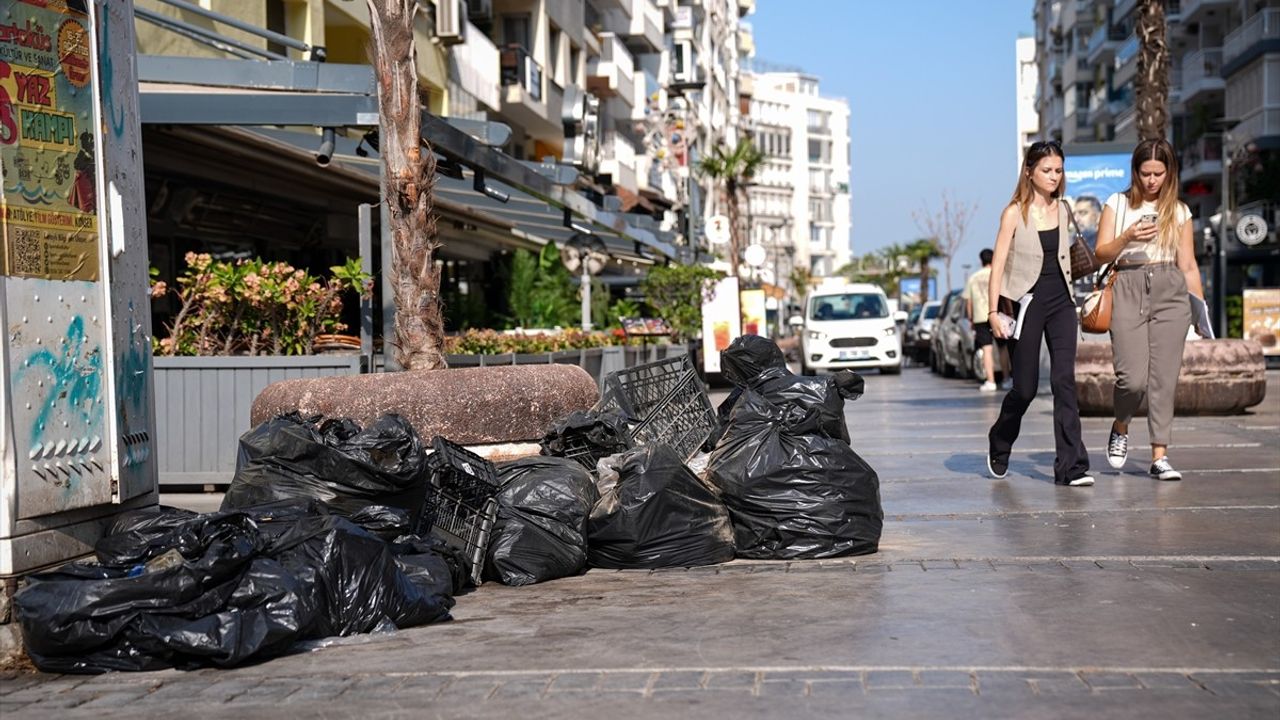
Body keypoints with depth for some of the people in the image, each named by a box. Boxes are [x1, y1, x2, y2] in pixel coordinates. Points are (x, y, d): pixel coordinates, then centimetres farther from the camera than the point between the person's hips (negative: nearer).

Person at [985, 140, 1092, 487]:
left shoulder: (1061, 209, 10)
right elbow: (998, 263, -8)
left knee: (1064, 380, -7)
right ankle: (999, 446, 30)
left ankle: (1071, 466, -9)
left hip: (1061, 302, 4)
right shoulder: (1014, 213, -5)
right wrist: (993, 310, -14)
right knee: (1025, 387, 2)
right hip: (1028, 302, -4)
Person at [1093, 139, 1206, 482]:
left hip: (1170, 290, 2)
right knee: (1134, 377, -12)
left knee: (1164, 377, -3)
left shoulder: (1179, 211, 13)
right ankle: (1120, 429, 18)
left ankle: (1160, 456, 3)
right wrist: (1127, 238, -14)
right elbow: (1101, 254, 4)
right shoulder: (1118, 204, 9)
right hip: (1128, 290, -2)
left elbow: (1188, 265, 13)